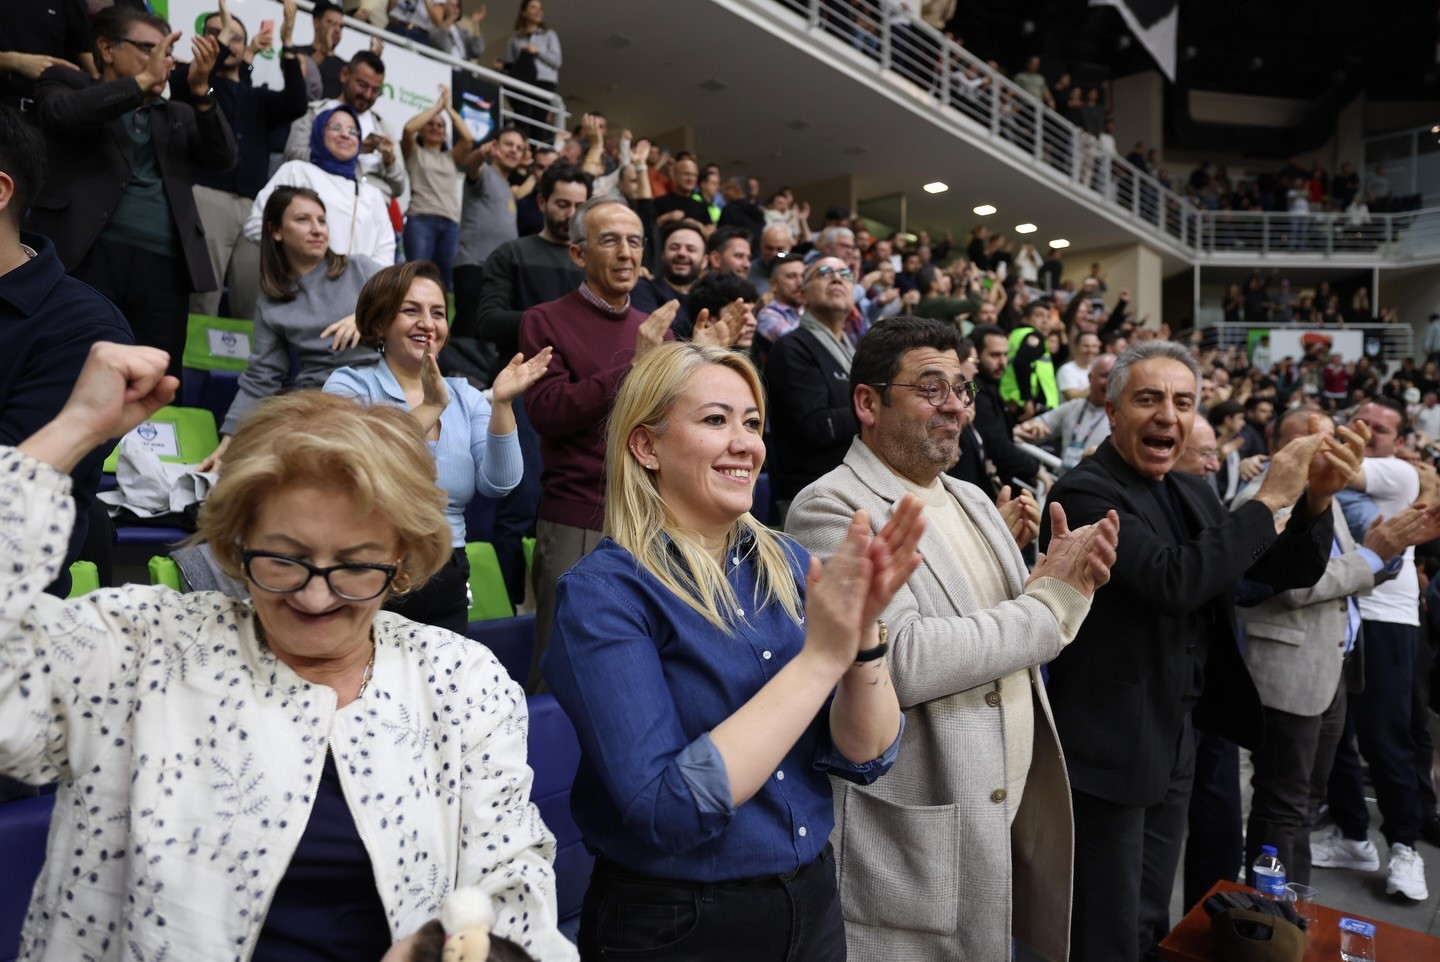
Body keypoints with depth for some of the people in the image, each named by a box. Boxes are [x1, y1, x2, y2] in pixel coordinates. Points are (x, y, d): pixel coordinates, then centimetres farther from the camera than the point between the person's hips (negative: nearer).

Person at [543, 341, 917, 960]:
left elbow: (864, 756, -5)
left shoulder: (786, 565, -2)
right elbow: (668, 812, -26)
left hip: (812, 901, 5)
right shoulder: (601, 593, -17)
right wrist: (821, 655, -27)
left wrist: (864, 630, -22)